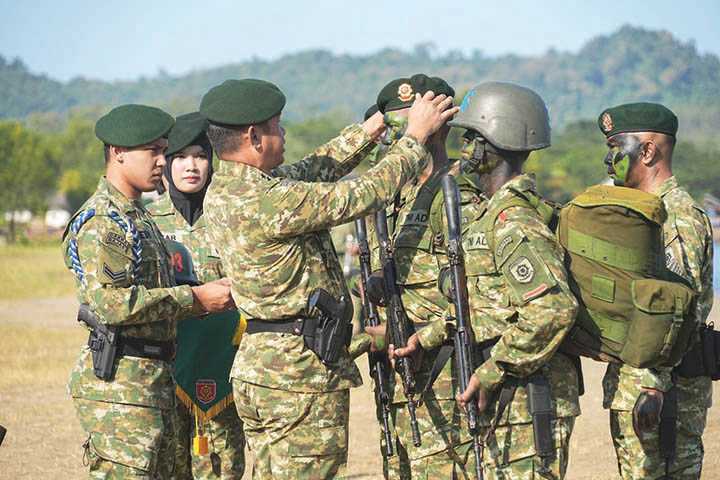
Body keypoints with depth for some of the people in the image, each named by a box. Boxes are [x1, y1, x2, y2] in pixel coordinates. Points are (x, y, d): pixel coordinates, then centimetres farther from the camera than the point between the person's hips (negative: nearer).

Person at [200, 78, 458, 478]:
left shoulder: (224, 190, 7)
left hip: (256, 365, 10)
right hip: (301, 372, -10)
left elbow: (317, 168, 17)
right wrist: (416, 136, -3)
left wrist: (380, 123, 17)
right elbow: (363, 195, -16)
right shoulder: (268, 201, -22)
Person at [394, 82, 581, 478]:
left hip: (527, 404, -11)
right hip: (504, 404, 11)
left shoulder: (513, 223, -18)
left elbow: (553, 309, -29)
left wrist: (490, 372, -22)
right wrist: (430, 336, 19)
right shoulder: (499, 214, 15)